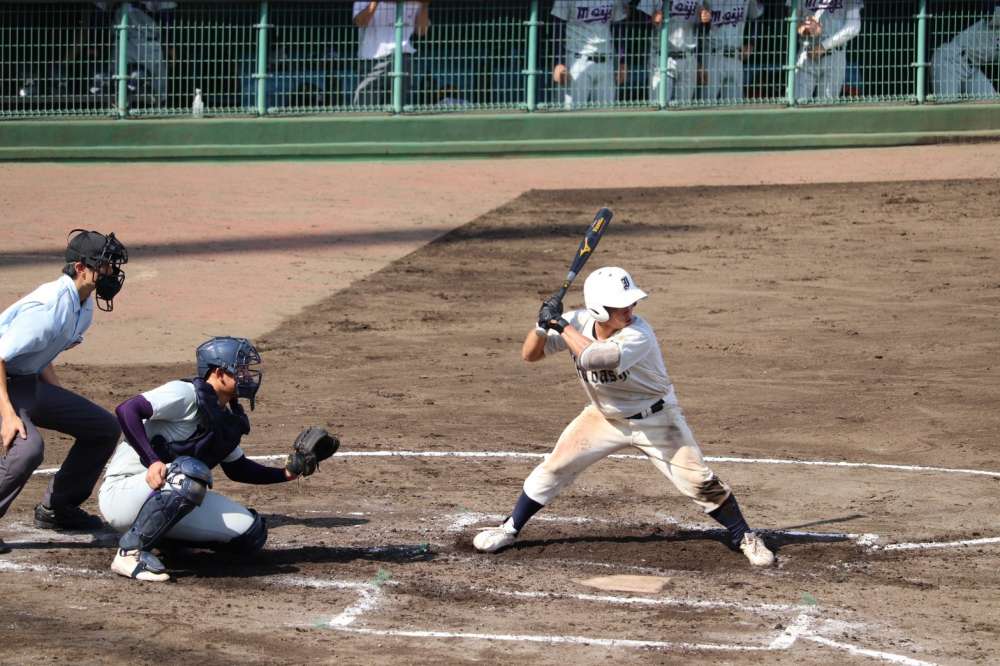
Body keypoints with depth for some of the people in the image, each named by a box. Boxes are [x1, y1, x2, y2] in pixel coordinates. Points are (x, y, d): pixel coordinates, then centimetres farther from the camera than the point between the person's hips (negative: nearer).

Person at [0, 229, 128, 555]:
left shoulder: (84, 307, 4)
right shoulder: (49, 306, -26)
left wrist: (66, 403, 14)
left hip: (30, 382, 10)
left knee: (104, 427, 11)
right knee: (27, 446, -35)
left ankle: (57, 508, 22)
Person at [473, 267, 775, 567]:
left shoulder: (639, 336, -34)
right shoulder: (578, 322, -18)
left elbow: (594, 358, -50)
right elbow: (530, 354, -11)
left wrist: (561, 325, -41)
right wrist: (544, 325, -30)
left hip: (654, 420, -4)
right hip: (604, 416, 4)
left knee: (699, 482, -5)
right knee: (553, 468, -2)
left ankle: (744, 537, 13)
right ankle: (509, 529, 15)